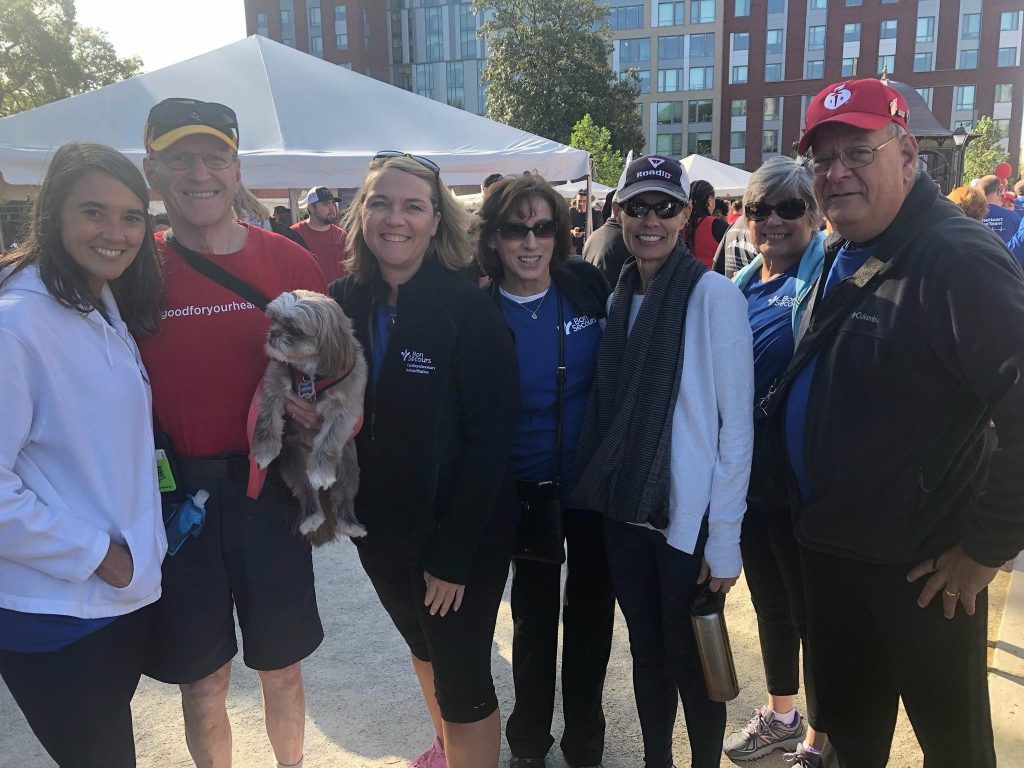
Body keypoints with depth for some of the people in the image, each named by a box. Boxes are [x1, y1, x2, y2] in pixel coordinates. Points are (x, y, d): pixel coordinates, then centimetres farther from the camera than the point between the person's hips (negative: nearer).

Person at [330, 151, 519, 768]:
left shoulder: (470, 310, -18)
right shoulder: (345, 302, -3)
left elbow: (490, 438, -19)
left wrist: (454, 555, -19)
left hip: (462, 534, -6)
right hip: (380, 526, 6)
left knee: (462, 678, 5)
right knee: (423, 646, 26)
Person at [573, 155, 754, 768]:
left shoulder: (714, 295, -11)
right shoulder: (620, 298, 7)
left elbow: (737, 423, -12)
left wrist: (724, 538, -13)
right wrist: (601, 490, 5)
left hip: (690, 521, -5)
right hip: (626, 513, 5)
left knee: (691, 664, 9)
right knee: (646, 652, 18)